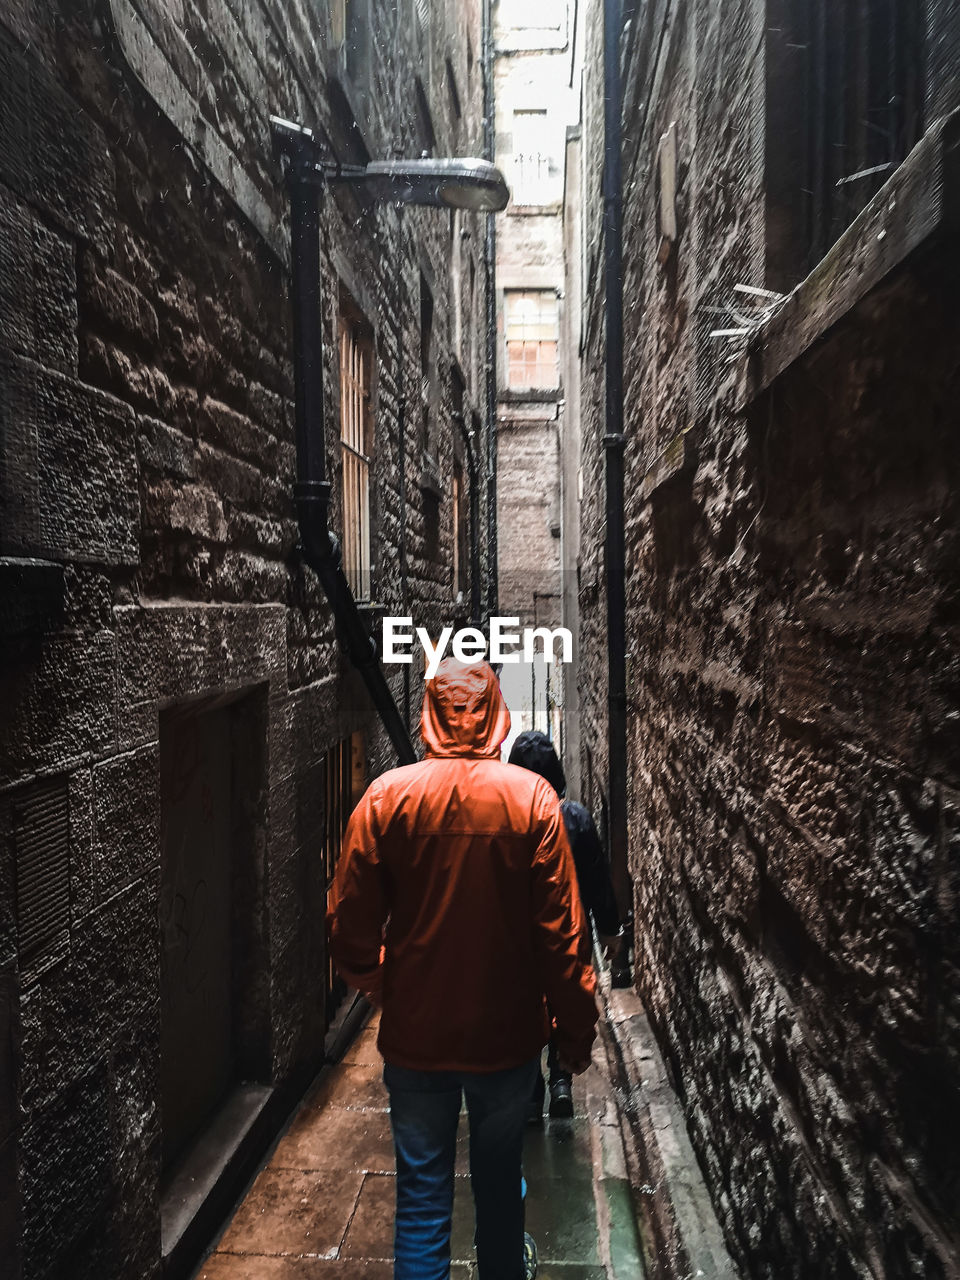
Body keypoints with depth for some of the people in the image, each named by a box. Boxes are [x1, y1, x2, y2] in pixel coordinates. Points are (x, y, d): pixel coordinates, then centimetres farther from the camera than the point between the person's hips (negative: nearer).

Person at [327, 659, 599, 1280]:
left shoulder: (385, 796, -12)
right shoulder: (533, 797, -14)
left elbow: (350, 928, -7)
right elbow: (562, 933, -12)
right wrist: (576, 1031, 0)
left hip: (415, 1035, 0)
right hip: (508, 1032, 1)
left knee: (421, 1192, 16)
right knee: (499, 1173, 25)